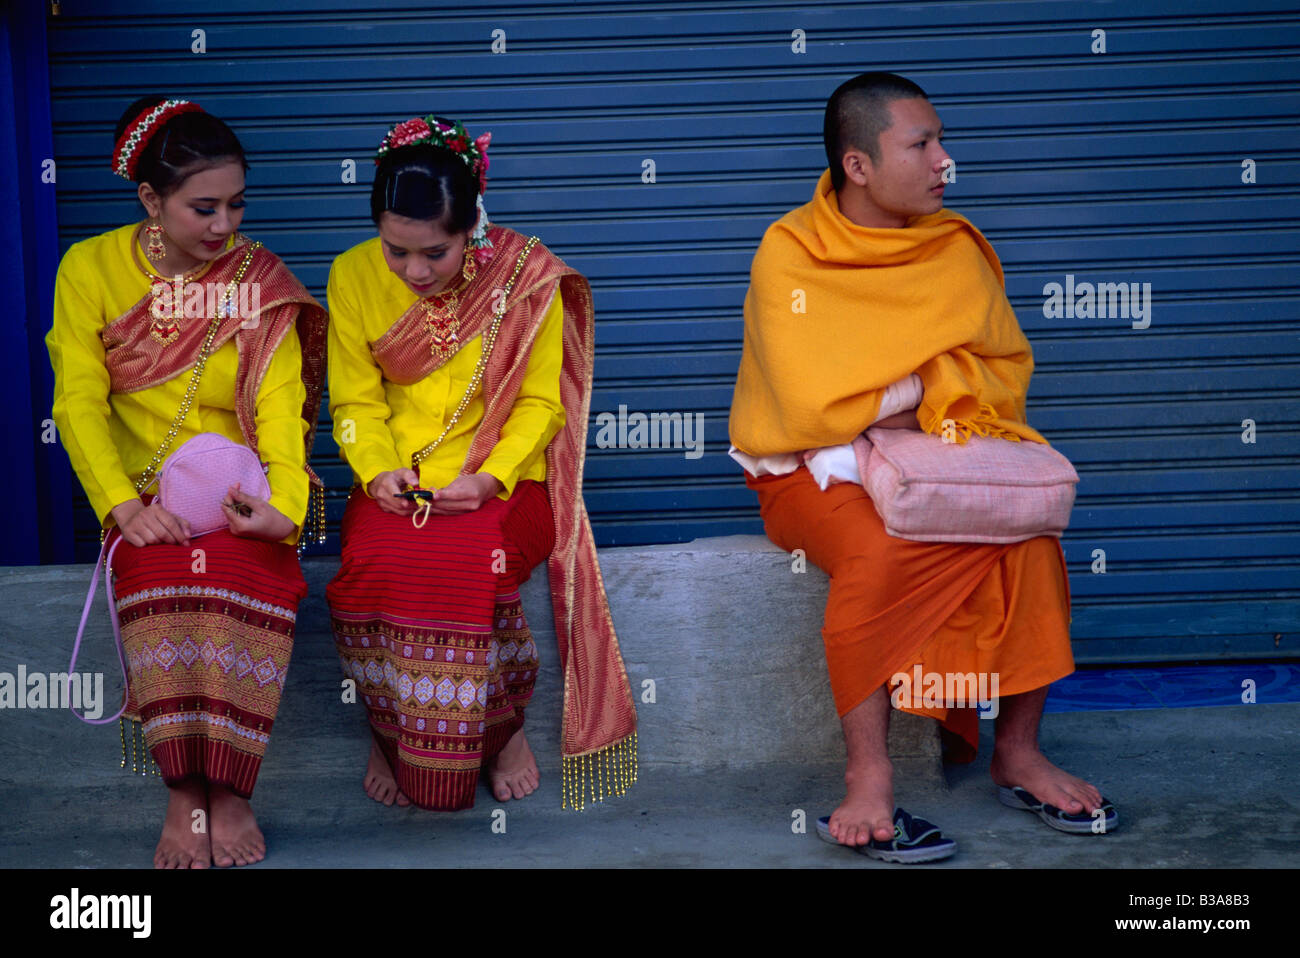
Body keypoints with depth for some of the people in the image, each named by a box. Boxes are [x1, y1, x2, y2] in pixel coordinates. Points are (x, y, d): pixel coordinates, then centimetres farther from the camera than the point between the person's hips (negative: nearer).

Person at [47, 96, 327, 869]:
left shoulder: (261, 282, 4)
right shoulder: (92, 269, 2)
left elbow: (278, 406, -5)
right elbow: (79, 403, -4)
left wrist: (284, 505, -24)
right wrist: (123, 506, -19)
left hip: (244, 488, 0)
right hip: (148, 490, 0)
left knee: (249, 568, -33)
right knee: (164, 573, -33)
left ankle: (230, 791, -25)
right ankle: (183, 795, -26)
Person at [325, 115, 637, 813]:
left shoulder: (525, 277, -5)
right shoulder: (354, 276, 1)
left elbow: (540, 403, -3)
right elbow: (355, 399, 5)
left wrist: (490, 477, -19)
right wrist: (377, 469, -15)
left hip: (502, 478, -2)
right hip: (397, 484, 2)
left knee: (468, 562, -33)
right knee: (375, 564, -30)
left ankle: (504, 724, -6)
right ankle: (388, 730, -4)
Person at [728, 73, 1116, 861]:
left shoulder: (957, 248, 6)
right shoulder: (791, 254, -9)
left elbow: (1006, 369, 4)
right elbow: (812, 408, -17)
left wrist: (883, 402, -12)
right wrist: (927, 387, -7)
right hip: (813, 470, -4)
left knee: (1031, 527, -23)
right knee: (879, 550, -35)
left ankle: (1019, 752, -10)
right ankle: (869, 780, -27)